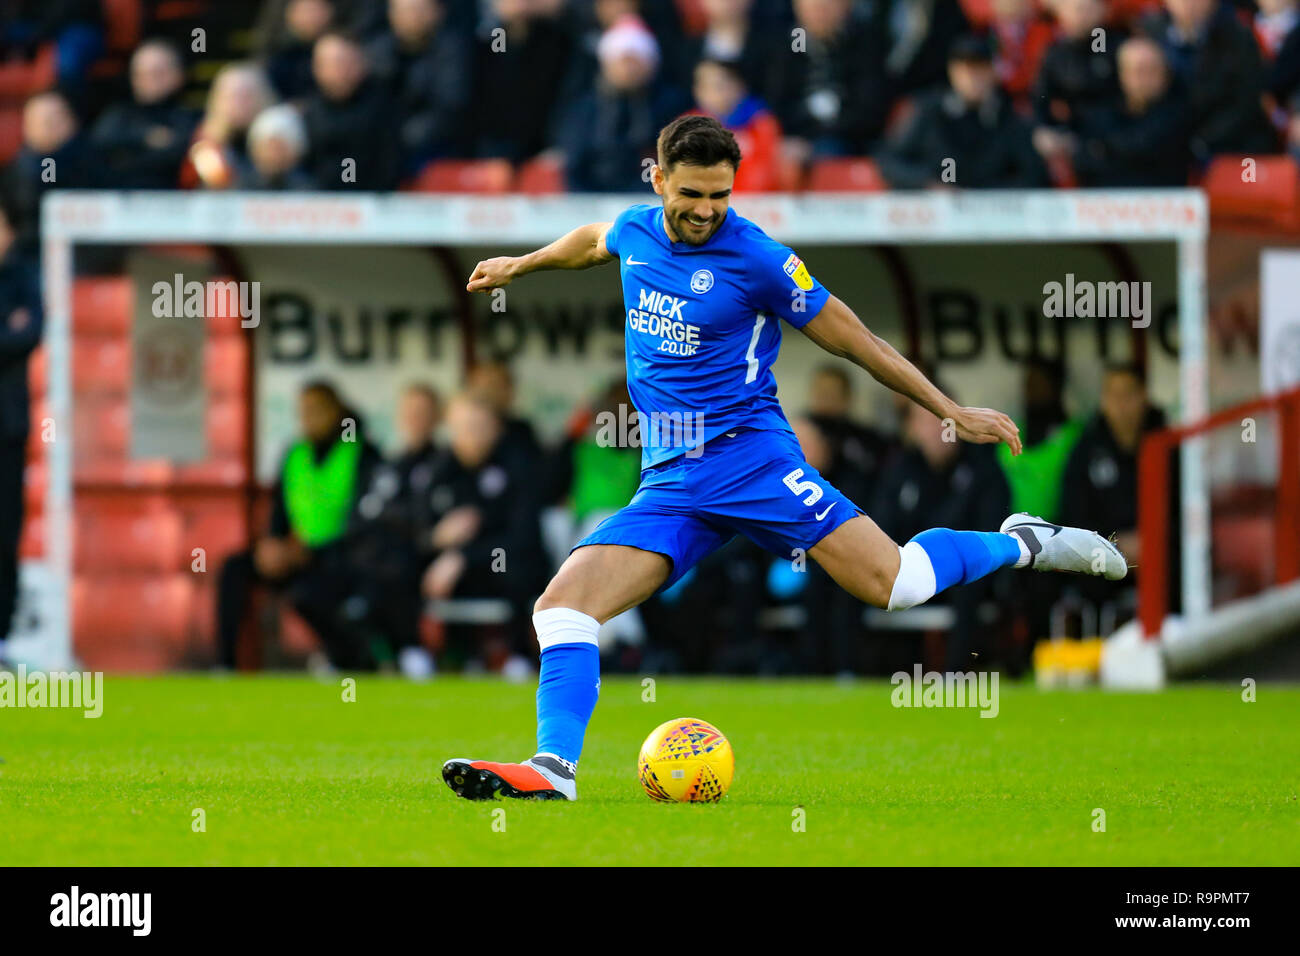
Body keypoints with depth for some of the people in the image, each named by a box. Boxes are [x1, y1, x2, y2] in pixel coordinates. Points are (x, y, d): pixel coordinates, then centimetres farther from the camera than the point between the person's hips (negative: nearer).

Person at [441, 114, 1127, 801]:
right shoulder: (635, 231, 7)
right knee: (562, 603, -16)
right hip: (667, 481, 5)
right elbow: (596, 241, 35)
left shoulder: (757, 260, -8)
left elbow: (853, 341, 1)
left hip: (748, 457, -5)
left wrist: (951, 411, 4)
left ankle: (1023, 546, 8)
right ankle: (553, 769, -21)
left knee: (887, 582, -18)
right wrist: (521, 264, 48)